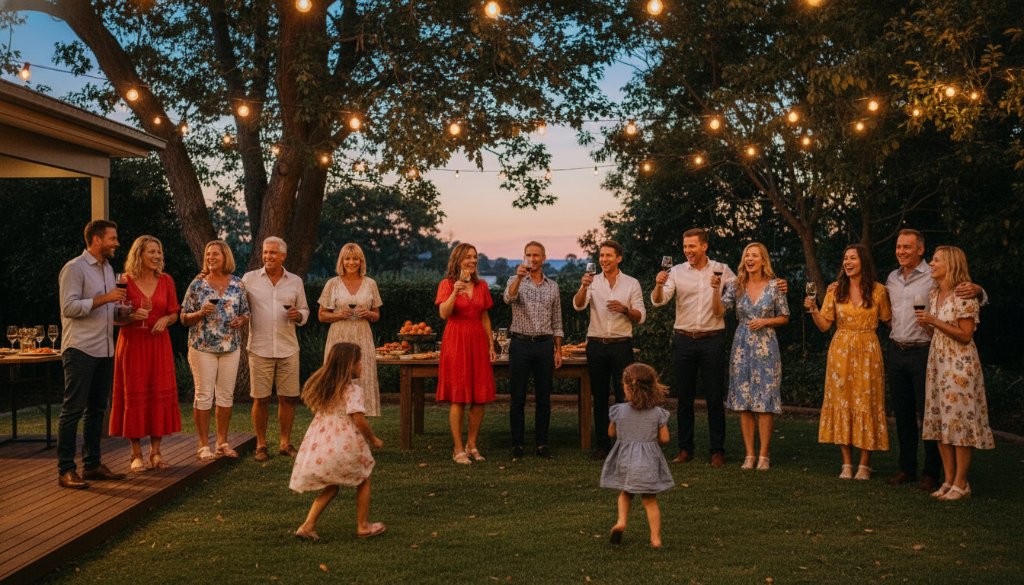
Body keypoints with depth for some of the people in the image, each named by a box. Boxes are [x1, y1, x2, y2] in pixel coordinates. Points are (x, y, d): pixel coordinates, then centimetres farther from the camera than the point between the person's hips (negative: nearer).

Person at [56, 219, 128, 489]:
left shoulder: (108, 269, 18)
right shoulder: (74, 268, -8)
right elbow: (69, 307, -17)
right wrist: (104, 299, -21)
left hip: (105, 350, 8)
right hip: (81, 350, -8)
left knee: (96, 409, 12)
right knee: (73, 410, -5)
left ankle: (92, 464, 19)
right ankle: (65, 470, -1)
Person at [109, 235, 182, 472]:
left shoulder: (166, 280, 6)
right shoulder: (126, 281, -3)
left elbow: (174, 314, 11)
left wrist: (165, 319, -11)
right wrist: (132, 316, -18)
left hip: (158, 343, 3)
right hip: (132, 344, -3)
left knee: (160, 394, 2)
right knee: (134, 396, 0)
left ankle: (156, 452, 11)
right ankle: (136, 454, 8)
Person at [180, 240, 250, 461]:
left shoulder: (237, 284, 6)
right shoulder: (197, 285, -1)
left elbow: (246, 314, 12)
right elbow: (184, 318, 0)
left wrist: (241, 321, -10)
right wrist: (201, 313, -18)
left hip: (230, 347, 3)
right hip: (202, 346, -3)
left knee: (226, 395, 7)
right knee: (204, 395, -2)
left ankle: (222, 442, 17)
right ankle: (203, 445, 6)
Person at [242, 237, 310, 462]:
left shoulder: (295, 281, 9)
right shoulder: (249, 279, 4)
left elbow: (304, 310, 16)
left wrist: (299, 315, -6)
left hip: (288, 348, 2)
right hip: (260, 348, -2)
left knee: (288, 398, 4)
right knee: (260, 399, 1)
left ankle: (285, 443, 17)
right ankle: (261, 445, 13)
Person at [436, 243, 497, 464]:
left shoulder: (482, 286, 12)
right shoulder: (447, 284, 0)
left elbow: (485, 317, 14)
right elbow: (443, 313, -14)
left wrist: (491, 346, 9)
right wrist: (455, 292, -27)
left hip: (478, 342, 4)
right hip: (456, 341, -4)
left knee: (480, 397, 3)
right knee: (458, 398, -4)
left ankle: (472, 445, 15)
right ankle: (458, 449, 3)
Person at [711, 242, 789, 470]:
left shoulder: (774, 286, -1)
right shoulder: (736, 286, 5)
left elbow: (784, 317, 6)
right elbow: (719, 311, -4)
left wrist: (765, 321, -10)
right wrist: (716, 289, -17)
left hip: (766, 347, -2)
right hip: (742, 346, 2)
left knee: (765, 402, -3)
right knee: (743, 402, 2)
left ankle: (764, 455, 4)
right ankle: (749, 454, 9)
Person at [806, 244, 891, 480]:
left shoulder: (878, 290, 1)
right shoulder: (835, 290, 5)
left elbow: (888, 320, 7)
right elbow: (824, 325, 1)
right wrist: (813, 309, -14)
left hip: (867, 353, -2)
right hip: (840, 352, 2)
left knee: (866, 403, -1)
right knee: (842, 403, 2)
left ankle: (865, 465, 7)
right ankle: (847, 463, 10)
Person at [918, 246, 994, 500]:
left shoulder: (965, 294, -12)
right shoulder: (935, 294, 12)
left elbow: (965, 335, -14)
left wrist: (935, 322, -17)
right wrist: (926, 324, 1)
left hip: (960, 364, -8)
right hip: (937, 361, 8)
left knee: (960, 421, -5)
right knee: (940, 420, 7)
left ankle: (961, 483, 1)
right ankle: (948, 480, 13)